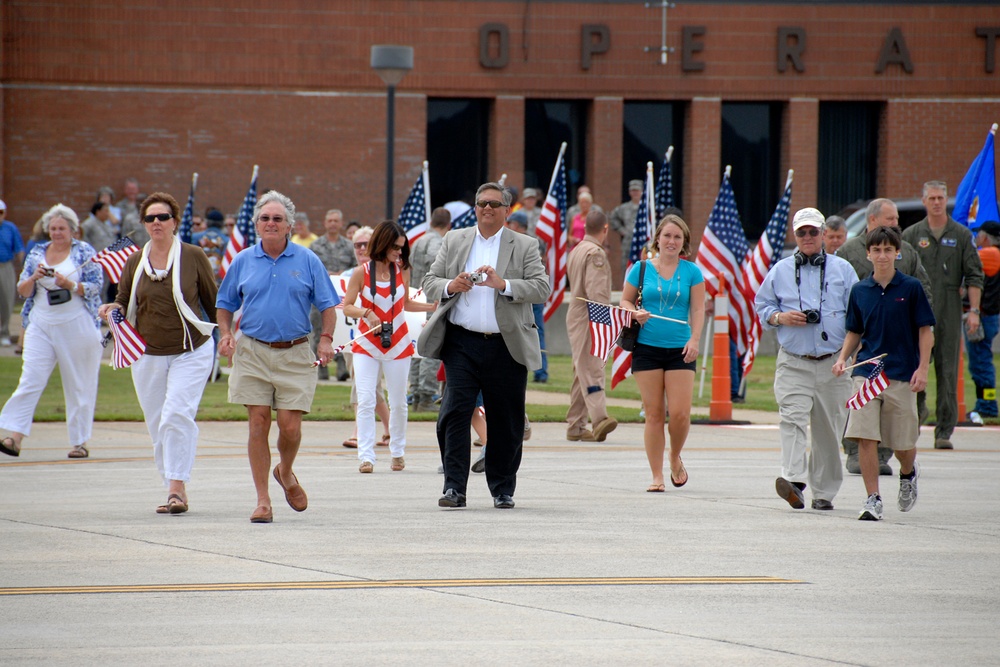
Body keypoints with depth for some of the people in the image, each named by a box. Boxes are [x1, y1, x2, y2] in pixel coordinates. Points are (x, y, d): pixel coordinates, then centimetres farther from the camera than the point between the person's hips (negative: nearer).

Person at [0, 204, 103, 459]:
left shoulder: (84, 252, 2)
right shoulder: (37, 253, 11)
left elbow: (95, 287, -4)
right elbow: (22, 291, 9)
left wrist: (70, 285, -19)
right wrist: (34, 278, -11)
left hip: (77, 325, -2)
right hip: (42, 325, 2)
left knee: (79, 385, 2)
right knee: (30, 380, -8)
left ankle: (80, 441, 11)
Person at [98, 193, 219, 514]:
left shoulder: (193, 257, -4)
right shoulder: (134, 262, 5)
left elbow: (213, 300, 4)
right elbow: (124, 302, 14)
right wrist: (113, 309, -9)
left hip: (191, 352, -4)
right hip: (148, 353, 4)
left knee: (176, 415, -18)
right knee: (157, 424, 6)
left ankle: (177, 487, -17)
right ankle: (173, 490, 17)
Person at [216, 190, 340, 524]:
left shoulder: (307, 261, 3)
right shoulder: (243, 262, 8)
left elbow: (327, 305, 6)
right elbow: (225, 304, 16)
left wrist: (326, 339, -9)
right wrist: (225, 334, 0)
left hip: (294, 355, -1)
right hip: (253, 352, 1)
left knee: (290, 426, -6)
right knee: (258, 424, -3)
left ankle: (285, 473, 27)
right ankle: (263, 500, 2)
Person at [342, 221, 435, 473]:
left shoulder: (402, 270, 2)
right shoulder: (362, 273, -6)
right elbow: (347, 307, -3)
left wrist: (433, 307, 4)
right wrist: (366, 313, -22)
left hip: (398, 344, 2)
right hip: (366, 345, -2)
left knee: (398, 403, 9)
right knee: (365, 401, -10)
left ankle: (398, 452, 26)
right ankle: (366, 456, -11)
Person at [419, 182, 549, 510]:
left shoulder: (525, 246, 7)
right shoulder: (454, 241, 14)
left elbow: (542, 289, -4)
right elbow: (429, 283, 13)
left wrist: (503, 284, -18)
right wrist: (450, 286, -10)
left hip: (505, 347, -1)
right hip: (461, 344, 1)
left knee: (505, 421, 4)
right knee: (455, 413, -10)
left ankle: (503, 490, 16)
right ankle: (454, 488, -8)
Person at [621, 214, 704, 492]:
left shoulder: (691, 272, 5)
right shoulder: (641, 269, 6)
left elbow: (698, 309, 3)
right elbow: (625, 301, 12)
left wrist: (694, 339, -11)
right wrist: (635, 313, -10)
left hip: (680, 349, 0)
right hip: (647, 347, 0)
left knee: (680, 413, -7)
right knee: (654, 413, -1)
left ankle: (675, 459, 22)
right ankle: (657, 476, 6)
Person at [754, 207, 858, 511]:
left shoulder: (842, 269, 8)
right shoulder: (781, 271, 10)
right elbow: (761, 305, 15)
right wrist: (780, 317, -6)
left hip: (833, 362, 1)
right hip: (793, 363, 0)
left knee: (828, 429, 4)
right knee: (793, 418, -19)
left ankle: (824, 491, 14)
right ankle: (793, 481, -30)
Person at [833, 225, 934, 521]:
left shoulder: (911, 288, -2)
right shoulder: (860, 291, 6)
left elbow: (925, 331, 0)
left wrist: (922, 368, -9)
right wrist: (843, 358, 0)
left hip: (902, 375, -2)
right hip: (866, 372, 2)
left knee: (903, 442, 6)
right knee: (865, 438, -10)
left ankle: (908, 474, 39)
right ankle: (873, 499, -4)